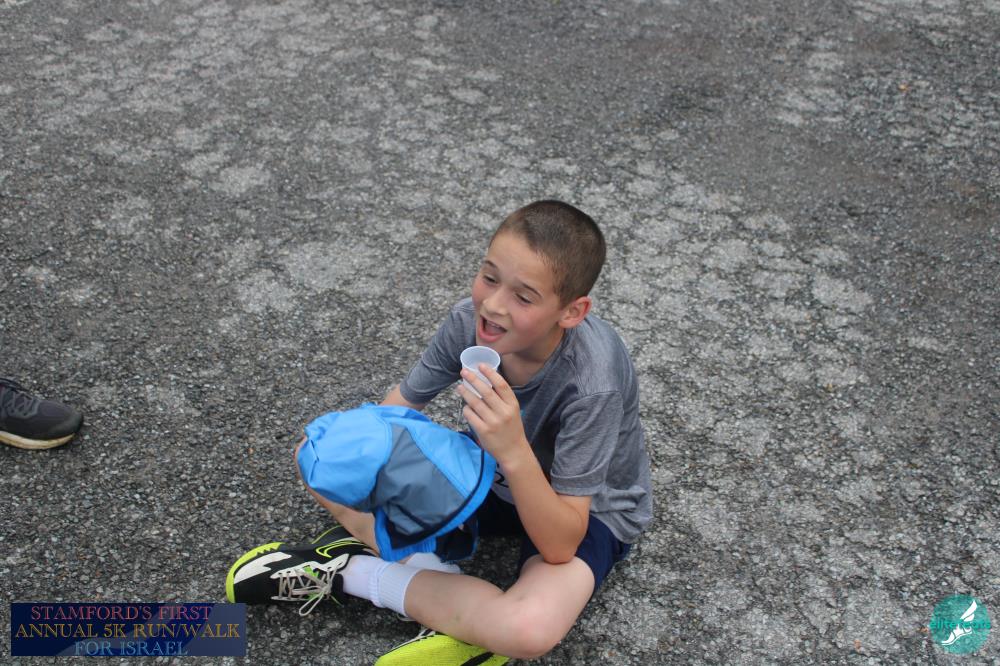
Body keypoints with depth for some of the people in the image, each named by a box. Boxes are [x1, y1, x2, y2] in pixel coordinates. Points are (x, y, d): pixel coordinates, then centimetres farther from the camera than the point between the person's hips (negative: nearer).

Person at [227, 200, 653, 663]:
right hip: (491, 471, 5)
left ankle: (348, 572, -16)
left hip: (586, 508, -5)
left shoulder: (591, 385, -35)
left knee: (530, 628, -38)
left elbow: (560, 545, -33)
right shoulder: (472, 320, -21)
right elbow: (401, 406, -7)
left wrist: (515, 453, -48)